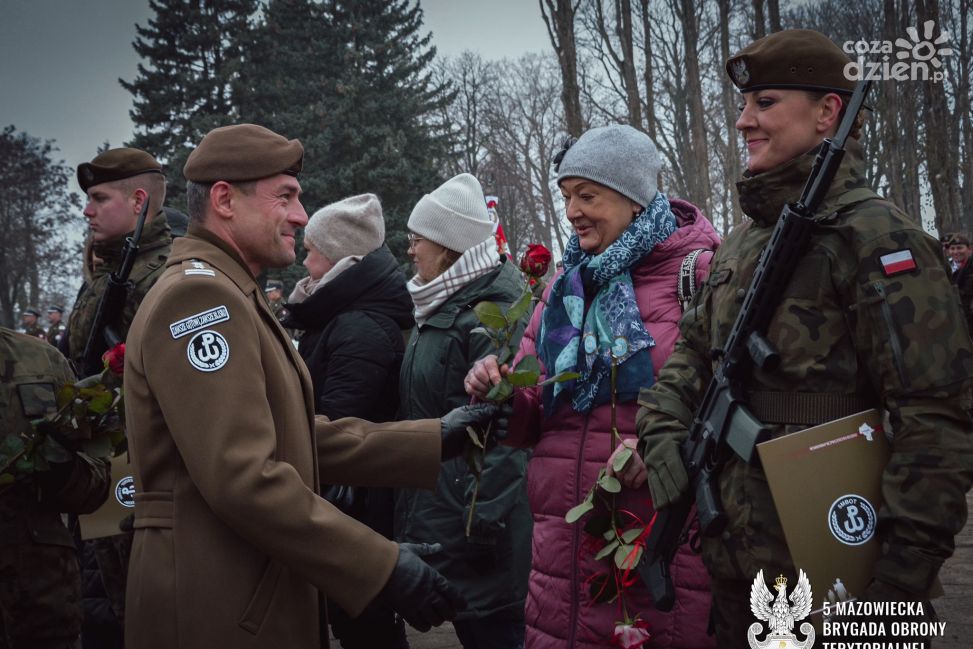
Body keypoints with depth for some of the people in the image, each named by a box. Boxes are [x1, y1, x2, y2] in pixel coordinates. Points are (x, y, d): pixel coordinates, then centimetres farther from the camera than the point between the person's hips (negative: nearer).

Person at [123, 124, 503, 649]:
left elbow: (301, 441, 11)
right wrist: (382, 567, -21)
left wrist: (437, 440, 6)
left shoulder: (228, 296, 17)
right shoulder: (198, 294, -16)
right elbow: (243, 478, -24)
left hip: (253, 597, 10)